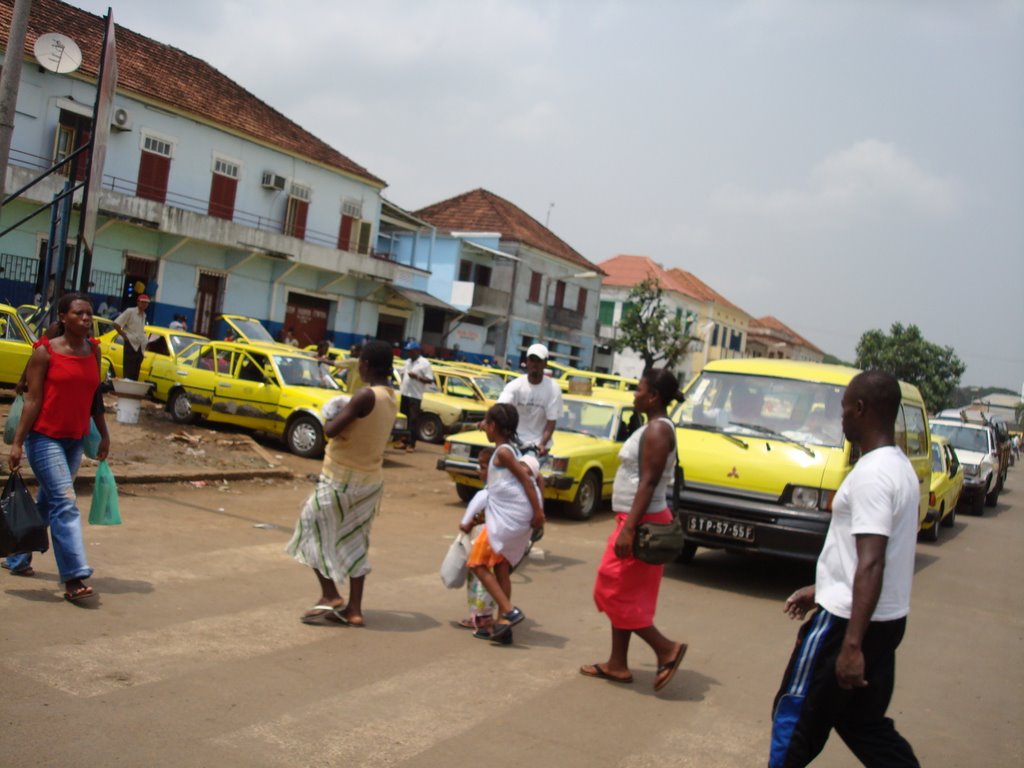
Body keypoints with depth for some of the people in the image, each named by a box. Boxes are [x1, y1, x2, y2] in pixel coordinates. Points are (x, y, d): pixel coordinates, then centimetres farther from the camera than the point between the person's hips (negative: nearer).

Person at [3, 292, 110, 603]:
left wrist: (104, 434, 11)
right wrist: (18, 442, -13)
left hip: (75, 440, 6)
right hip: (44, 437, -6)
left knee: (47, 502, 17)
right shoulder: (46, 352, -9)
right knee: (65, 503, -14)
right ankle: (74, 578, -14)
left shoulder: (94, 351, 6)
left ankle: (17, 559, 35)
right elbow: (32, 400, -10)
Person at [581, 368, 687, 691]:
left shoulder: (657, 430, -17)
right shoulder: (653, 428, 13)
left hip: (642, 521, -10)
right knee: (622, 593, 14)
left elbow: (648, 483, -24)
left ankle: (667, 649, 2)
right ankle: (617, 664, 20)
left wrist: (629, 528, -27)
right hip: (636, 519, 10)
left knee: (615, 592, -3)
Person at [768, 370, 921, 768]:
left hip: (850, 620, -10)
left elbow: (871, 565, -28)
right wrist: (821, 590, 25)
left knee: (795, 716, 4)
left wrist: (851, 643, -30)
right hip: (887, 620, 10)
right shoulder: (899, 467, 11)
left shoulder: (871, 474, -21)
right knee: (863, 721, 19)